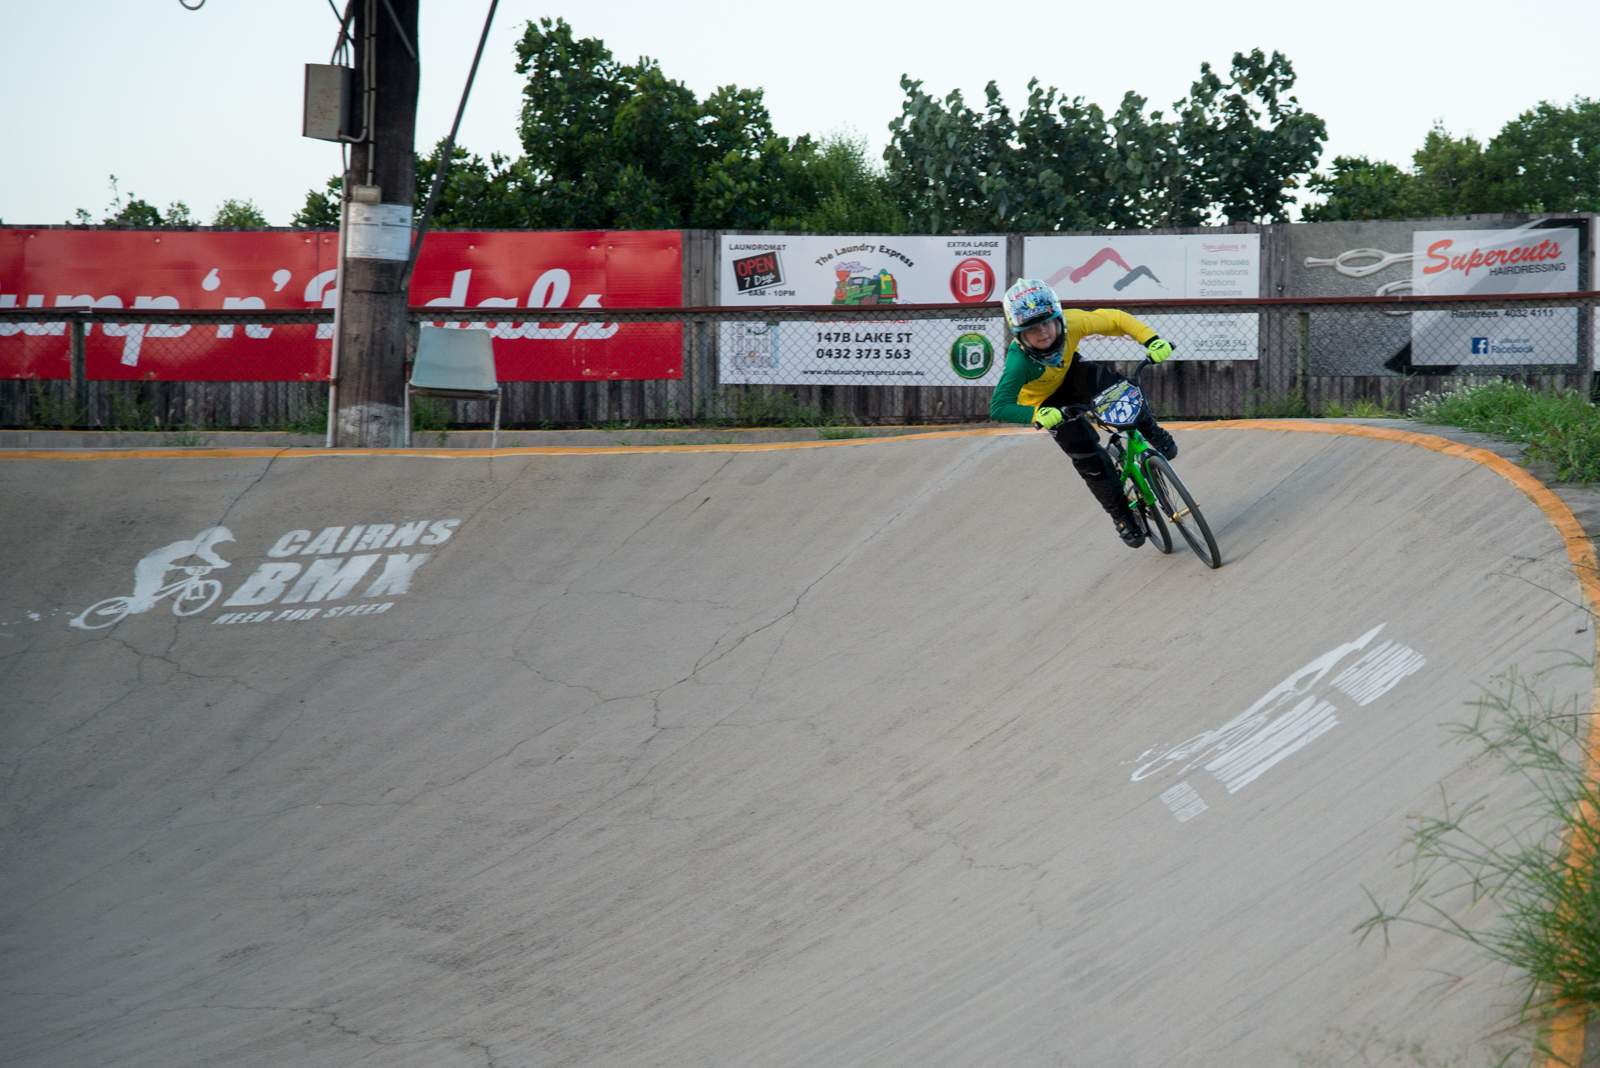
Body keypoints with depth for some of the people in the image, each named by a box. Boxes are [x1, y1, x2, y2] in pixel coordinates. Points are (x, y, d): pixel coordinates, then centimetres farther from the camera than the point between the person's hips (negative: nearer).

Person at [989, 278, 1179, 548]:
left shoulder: (1071, 323, -33)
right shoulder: (1020, 361, -40)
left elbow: (1115, 319, -20)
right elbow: (999, 407, -45)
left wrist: (1152, 341, -33)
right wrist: (1038, 415, -60)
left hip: (1070, 375, 2)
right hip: (1045, 402, -2)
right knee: (1088, 457, -11)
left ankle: (1152, 432, -2)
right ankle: (1121, 514, 11)